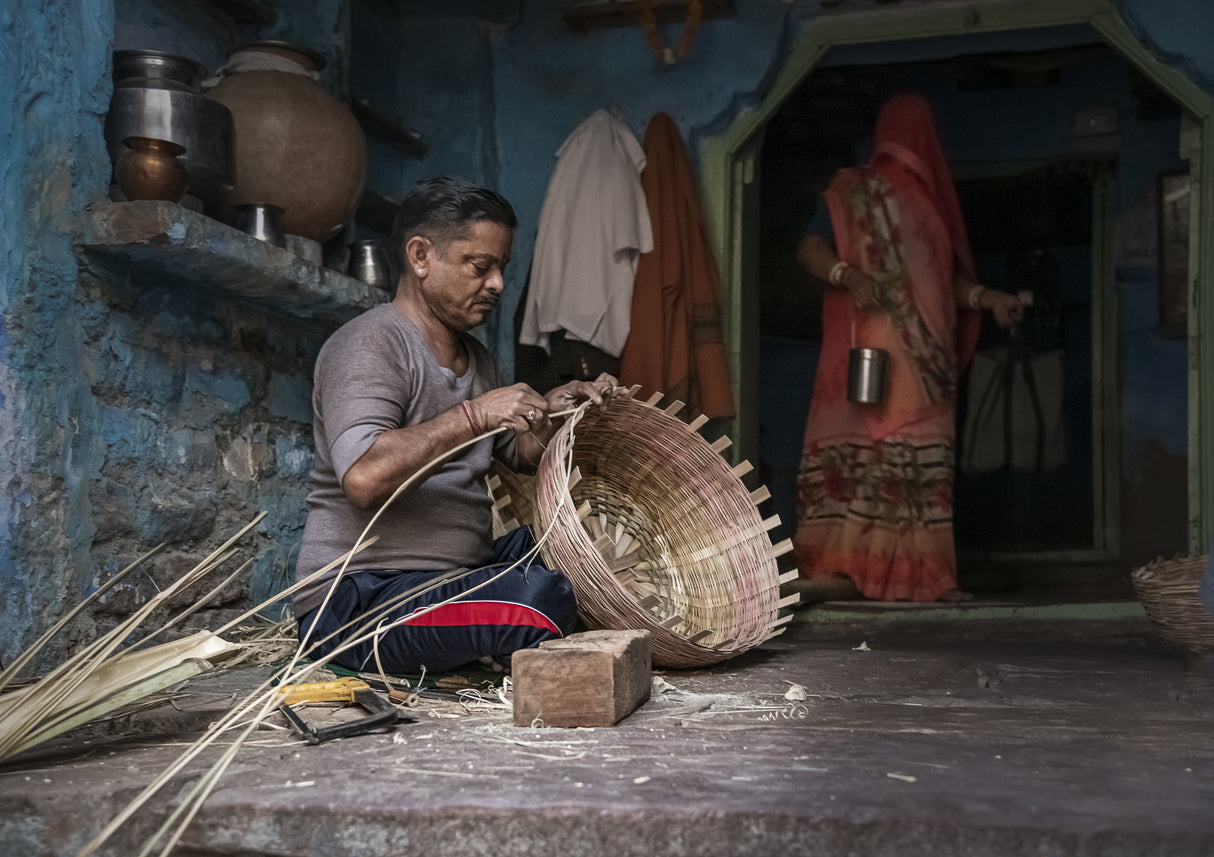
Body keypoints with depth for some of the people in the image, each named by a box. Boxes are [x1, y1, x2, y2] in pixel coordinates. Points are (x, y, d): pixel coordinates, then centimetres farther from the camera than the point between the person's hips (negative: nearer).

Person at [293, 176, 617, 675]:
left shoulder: (474, 357, 18)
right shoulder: (370, 344, -13)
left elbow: (518, 455, 25)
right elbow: (363, 478, -28)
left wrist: (554, 412, 5)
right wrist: (473, 415, -27)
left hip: (458, 574, 10)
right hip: (356, 602, -9)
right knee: (542, 595, -31)